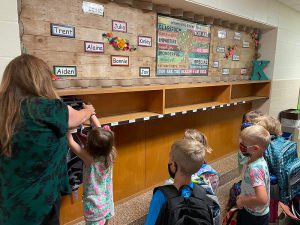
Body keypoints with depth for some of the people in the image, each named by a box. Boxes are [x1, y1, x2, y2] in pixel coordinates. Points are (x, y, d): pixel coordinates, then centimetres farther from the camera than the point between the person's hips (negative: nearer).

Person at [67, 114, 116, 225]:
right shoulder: (108, 154, -14)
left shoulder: (90, 159, -27)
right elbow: (99, 129, -6)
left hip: (95, 205, -5)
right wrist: (90, 112, 1)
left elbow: (71, 142, -18)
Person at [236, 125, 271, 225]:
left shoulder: (255, 169, -33)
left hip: (256, 217, -7)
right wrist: (243, 197, 2)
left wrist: (242, 201, -25)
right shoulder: (257, 160, -7)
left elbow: (262, 199, -39)